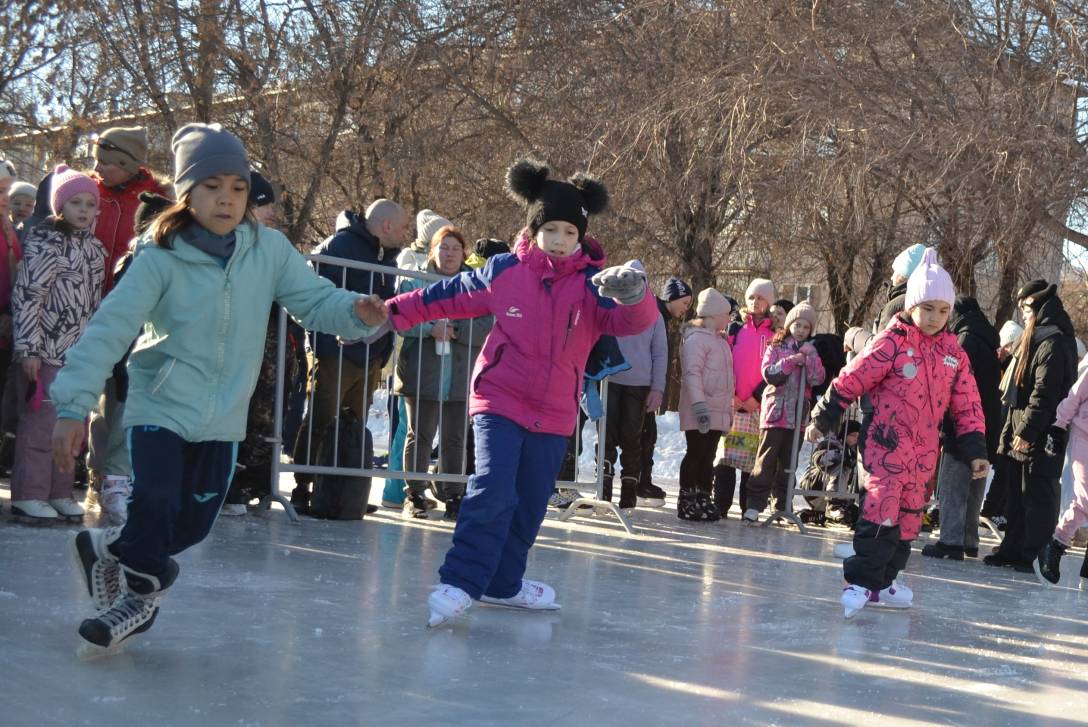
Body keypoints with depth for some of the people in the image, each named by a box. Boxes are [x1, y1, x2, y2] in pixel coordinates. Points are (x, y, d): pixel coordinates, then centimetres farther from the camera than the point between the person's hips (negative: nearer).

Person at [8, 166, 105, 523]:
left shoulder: (93, 246, 13)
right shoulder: (46, 241, -9)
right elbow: (26, 295, -13)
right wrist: (28, 348, -17)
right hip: (47, 350, -7)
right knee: (41, 422, -4)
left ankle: (59, 493, 19)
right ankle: (28, 496, 3)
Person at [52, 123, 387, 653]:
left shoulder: (269, 250, -5)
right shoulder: (160, 257, -14)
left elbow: (315, 300, -6)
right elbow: (109, 330, -17)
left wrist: (357, 313, -28)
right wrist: (74, 405, -23)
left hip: (223, 416, 4)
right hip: (162, 406, -3)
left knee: (192, 525, 8)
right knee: (155, 504, -17)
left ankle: (110, 550, 36)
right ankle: (140, 594, 12)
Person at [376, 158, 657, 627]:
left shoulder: (593, 284, -6)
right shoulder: (505, 271, -3)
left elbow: (633, 322, -23)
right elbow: (448, 296, 10)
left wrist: (633, 296, -45)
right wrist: (394, 313, 12)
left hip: (554, 415, 2)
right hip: (500, 400, -2)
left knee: (530, 504, 11)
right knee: (493, 492, -18)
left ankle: (502, 583, 28)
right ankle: (459, 584, -13)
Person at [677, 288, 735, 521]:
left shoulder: (720, 340, 20)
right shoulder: (696, 339, -9)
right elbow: (692, 373, -17)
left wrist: (729, 410, 22)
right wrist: (700, 405, -25)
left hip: (717, 412, 8)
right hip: (700, 413, -8)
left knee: (708, 457, 10)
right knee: (695, 454, -5)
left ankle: (703, 500, 15)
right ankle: (686, 502, 0)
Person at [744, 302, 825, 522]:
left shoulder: (811, 352, 14)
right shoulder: (776, 347, 5)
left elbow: (817, 379, 1)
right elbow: (768, 374, -9)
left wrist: (810, 356, -10)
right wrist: (792, 361, -15)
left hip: (798, 415, 3)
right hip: (775, 411, -3)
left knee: (789, 462, 8)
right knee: (766, 461, -5)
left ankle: (783, 505, 14)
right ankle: (754, 504, -4)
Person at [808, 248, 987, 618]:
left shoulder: (953, 352, 6)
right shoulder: (892, 342, -11)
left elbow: (967, 406, 11)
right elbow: (850, 381, -7)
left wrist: (976, 450, 7)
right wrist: (822, 419, -3)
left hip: (924, 451, 6)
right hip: (887, 443, -6)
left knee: (909, 516, 12)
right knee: (882, 511, -17)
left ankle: (881, 583, 22)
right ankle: (859, 582, -14)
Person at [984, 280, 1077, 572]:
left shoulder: (1053, 341, -14)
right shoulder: (1038, 337, 19)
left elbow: (1044, 393, -21)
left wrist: (1026, 431, -22)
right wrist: (1013, 428, 18)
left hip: (1038, 437, -10)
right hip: (1022, 432, 10)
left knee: (1037, 497, -6)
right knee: (1017, 496, 15)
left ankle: (1035, 556, -3)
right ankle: (1013, 549, 22)